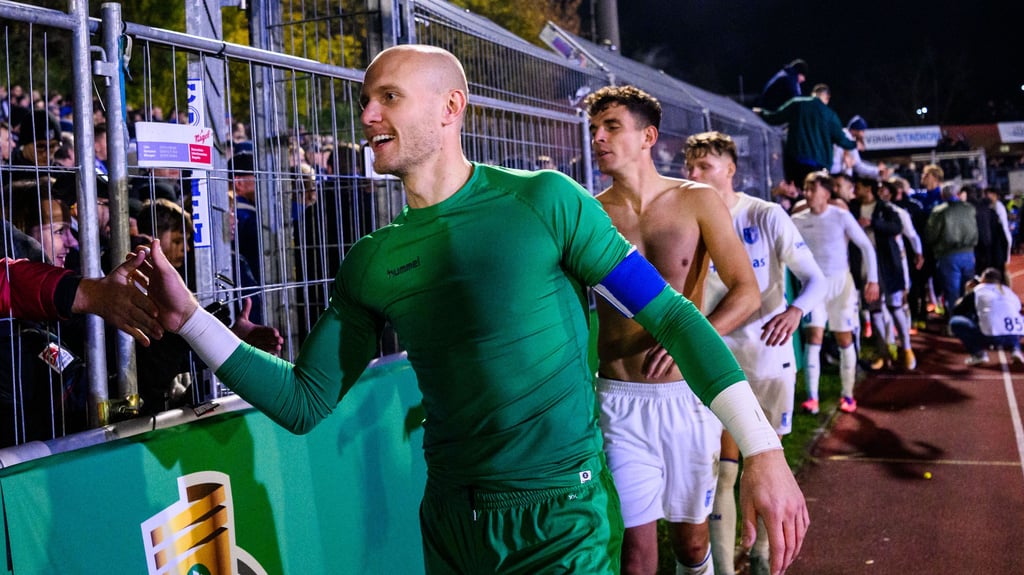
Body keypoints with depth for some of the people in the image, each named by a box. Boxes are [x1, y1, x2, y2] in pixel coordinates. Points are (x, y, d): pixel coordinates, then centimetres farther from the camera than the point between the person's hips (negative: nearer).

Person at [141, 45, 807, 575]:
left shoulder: (542, 201, -10)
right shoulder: (372, 262, 2)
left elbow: (670, 314, -9)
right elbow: (305, 402, 4)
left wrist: (764, 447, -16)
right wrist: (188, 316, -5)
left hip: (565, 517, -4)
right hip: (451, 518, 4)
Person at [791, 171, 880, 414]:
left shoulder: (842, 216, -8)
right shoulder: (798, 220, -2)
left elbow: (866, 246, -4)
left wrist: (873, 280, -8)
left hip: (841, 282, -1)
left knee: (844, 338, 5)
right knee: (814, 337, -11)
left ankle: (848, 395, 16)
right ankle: (812, 397, -12)